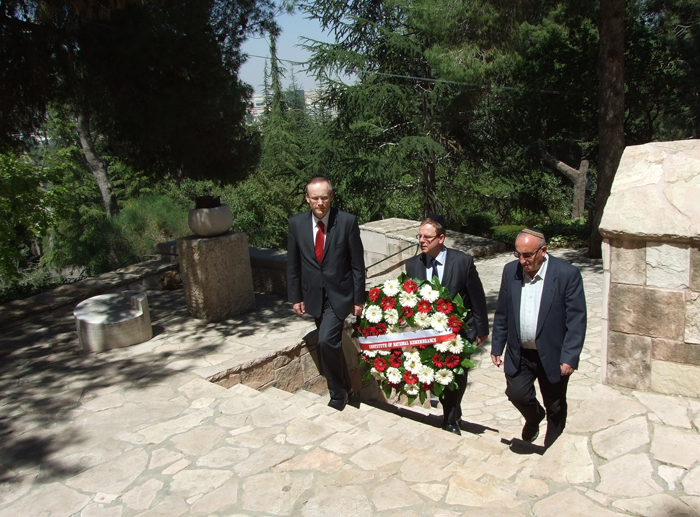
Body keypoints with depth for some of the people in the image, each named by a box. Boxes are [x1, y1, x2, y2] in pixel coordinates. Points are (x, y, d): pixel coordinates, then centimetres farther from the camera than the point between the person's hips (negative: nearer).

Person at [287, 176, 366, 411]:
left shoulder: (347, 221, -12)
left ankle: (338, 393, 4)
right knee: (331, 343, 16)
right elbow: (293, 264, 4)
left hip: (339, 294, -4)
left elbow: (357, 263, -8)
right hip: (313, 295, 4)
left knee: (327, 341, -18)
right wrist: (295, 297, 3)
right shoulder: (297, 223, -3)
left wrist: (358, 299, -7)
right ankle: (345, 387, 38)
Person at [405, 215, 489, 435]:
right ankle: (452, 414, 38)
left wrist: (481, 329, -3)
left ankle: (450, 420, 31)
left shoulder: (463, 261, -17)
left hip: (460, 332, -2)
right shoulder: (412, 264, -9)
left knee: (457, 379, 8)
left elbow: (477, 298, -9)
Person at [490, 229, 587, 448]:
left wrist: (569, 357, -18)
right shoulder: (511, 271, -3)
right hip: (519, 353, 3)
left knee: (555, 409, 12)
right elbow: (502, 313, 5)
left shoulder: (567, 274, -15)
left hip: (552, 355, -2)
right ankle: (534, 417, 30)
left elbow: (577, 319, -14)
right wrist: (497, 347, 5)